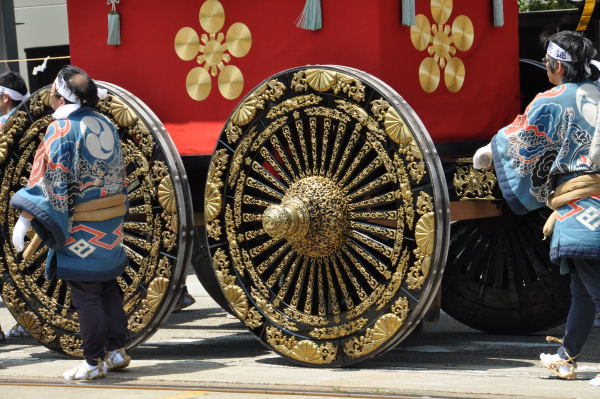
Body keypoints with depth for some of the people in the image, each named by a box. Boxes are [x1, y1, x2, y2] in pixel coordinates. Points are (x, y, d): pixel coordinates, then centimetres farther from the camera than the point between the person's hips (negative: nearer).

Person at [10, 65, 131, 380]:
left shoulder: (62, 130, -15)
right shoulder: (105, 125, 7)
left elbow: (48, 182, -19)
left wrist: (25, 220, -17)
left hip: (79, 224, -7)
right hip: (111, 221, 7)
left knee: (85, 293, -1)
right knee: (107, 286, 16)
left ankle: (94, 362, 3)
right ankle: (116, 351, 20)